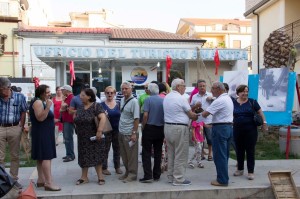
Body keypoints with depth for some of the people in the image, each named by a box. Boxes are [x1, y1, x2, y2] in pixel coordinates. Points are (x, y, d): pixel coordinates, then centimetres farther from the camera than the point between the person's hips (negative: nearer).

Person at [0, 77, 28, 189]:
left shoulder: (19, 97, -2)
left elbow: (23, 112, 2)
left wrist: (21, 127, -3)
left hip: (14, 128, 0)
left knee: (15, 156, 10)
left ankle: (14, 179, 22)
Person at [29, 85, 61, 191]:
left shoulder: (42, 102, 17)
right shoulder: (38, 102, -14)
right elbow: (40, 118, -25)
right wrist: (48, 107, -31)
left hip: (44, 133, 11)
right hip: (42, 133, -11)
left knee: (41, 157, 11)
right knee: (46, 157, -15)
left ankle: (41, 180, 16)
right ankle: (48, 183, -17)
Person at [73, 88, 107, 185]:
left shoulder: (96, 106, -12)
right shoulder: (80, 107, 10)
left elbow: (103, 117, -24)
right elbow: (76, 119, 21)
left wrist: (99, 131, -31)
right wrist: (75, 119, 0)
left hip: (94, 137, -6)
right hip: (82, 137, 6)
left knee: (96, 156, 1)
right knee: (84, 156, 11)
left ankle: (100, 176, 13)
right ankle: (84, 177, 21)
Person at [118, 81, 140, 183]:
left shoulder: (134, 101, -13)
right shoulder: (122, 100, 10)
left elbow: (136, 118, -16)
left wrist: (134, 133, -19)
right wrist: (120, 129, 13)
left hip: (129, 133, -8)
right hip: (121, 132, 8)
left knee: (131, 155, 3)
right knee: (124, 154, 16)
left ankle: (132, 174, 14)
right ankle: (127, 172, 29)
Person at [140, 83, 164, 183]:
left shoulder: (148, 100, -9)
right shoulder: (163, 100, 1)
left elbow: (145, 115, -15)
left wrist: (143, 126, -3)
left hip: (149, 128, -4)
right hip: (161, 129, 4)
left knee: (146, 152, 3)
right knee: (158, 152, 11)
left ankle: (148, 175, -2)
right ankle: (156, 175, 18)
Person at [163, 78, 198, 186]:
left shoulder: (166, 97, 10)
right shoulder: (181, 98, -14)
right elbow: (191, 115, -7)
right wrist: (198, 116, 14)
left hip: (167, 126, 8)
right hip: (179, 128, -8)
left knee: (171, 153, 16)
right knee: (180, 155, 1)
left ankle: (171, 176, 24)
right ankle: (178, 179, 6)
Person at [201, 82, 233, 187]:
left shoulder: (219, 101, -17)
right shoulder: (228, 98, 15)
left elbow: (205, 114, -20)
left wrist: (202, 113, 3)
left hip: (220, 128, -10)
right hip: (229, 126, 10)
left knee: (219, 155, -2)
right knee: (225, 155, 15)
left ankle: (222, 180, 4)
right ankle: (224, 177, 24)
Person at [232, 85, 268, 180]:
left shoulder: (252, 102, 0)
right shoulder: (233, 103, 3)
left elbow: (260, 112, 6)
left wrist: (264, 122, 1)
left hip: (250, 130, -2)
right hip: (237, 130, 2)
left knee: (250, 150, 2)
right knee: (239, 150, 12)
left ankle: (251, 172, 9)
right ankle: (240, 169, 26)